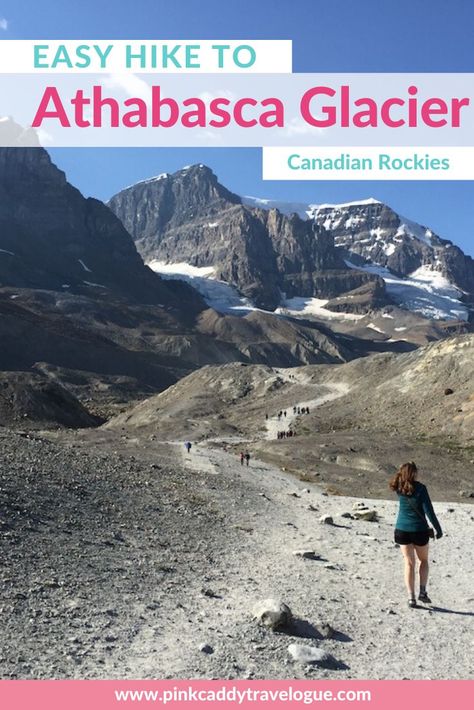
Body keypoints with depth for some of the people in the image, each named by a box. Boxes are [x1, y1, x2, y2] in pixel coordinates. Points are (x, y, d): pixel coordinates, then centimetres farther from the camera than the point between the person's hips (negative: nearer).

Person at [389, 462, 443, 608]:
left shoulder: (399, 488, -2)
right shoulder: (420, 488, -13)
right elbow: (429, 511, -14)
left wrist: (408, 467, 11)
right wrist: (438, 529, -6)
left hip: (402, 529, 3)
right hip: (419, 530, -3)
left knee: (409, 563, 10)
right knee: (424, 561, 20)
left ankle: (411, 597, 5)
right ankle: (422, 592, 12)